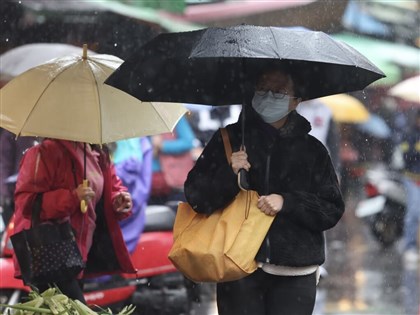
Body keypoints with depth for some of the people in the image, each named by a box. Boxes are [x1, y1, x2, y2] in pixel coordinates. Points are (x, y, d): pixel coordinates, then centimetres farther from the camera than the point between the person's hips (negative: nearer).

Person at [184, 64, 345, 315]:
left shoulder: (312, 150, 8)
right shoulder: (229, 141, 7)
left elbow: (332, 209, 5)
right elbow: (196, 196, 3)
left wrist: (287, 203, -10)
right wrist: (228, 174, -15)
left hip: (294, 275, 0)